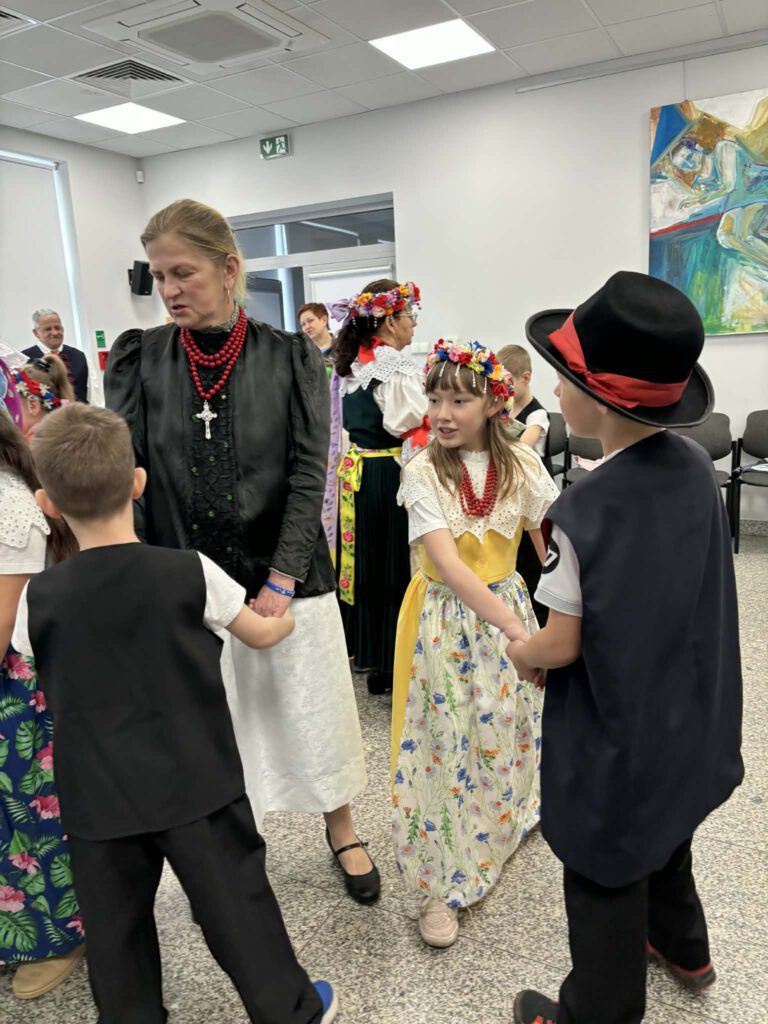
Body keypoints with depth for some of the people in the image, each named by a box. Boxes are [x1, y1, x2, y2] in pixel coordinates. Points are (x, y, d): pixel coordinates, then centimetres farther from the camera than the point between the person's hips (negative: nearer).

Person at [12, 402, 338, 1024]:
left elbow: (37, 671, 9)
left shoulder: (40, 597, -9)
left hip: (97, 800, 2)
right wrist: (286, 622, 24)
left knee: (116, 932, 19)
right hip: (196, 785, -1)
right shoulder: (190, 573, -13)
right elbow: (259, 634, 2)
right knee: (236, 906, 15)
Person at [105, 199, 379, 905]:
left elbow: (308, 474, -7)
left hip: (289, 577, -1)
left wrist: (281, 580, -13)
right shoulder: (140, 359, -1)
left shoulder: (290, 357, -4)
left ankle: (340, 828, 40)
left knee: (316, 711, 13)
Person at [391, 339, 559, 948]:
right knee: (448, 747, 3)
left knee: (508, 732, 18)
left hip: (508, 608, 3)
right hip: (448, 620, -3)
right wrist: (515, 626, -28)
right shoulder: (423, 472, -14)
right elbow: (448, 565, -22)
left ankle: (505, 825, 49)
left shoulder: (521, 464, -4)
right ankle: (444, 884, 22)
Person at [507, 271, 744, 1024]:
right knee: (663, 833, 31)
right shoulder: (695, 465, -9)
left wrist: (520, 654, -1)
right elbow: (678, 592, 3)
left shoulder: (581, 511, -29)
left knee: (605, 877, 14)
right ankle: (681, 947, 56)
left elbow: (563, 646, -22)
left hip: (614, 729, -7)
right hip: (686, 710, 7)